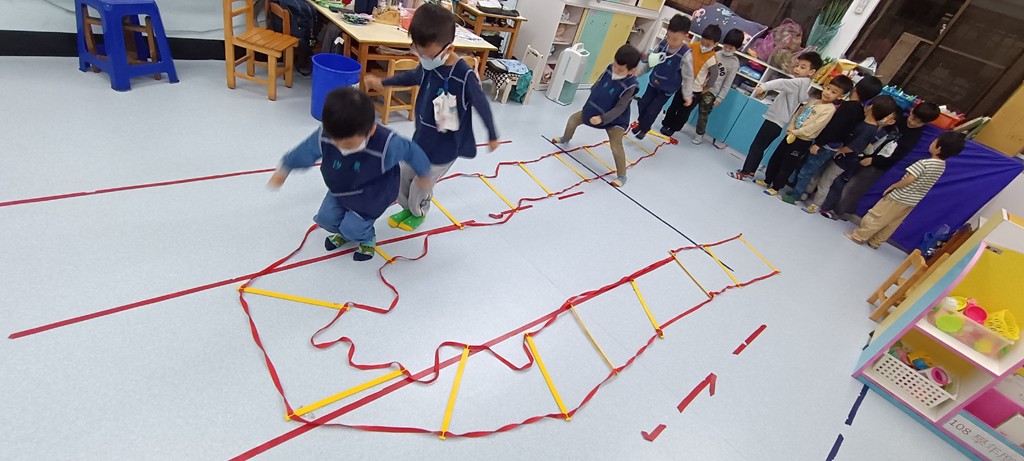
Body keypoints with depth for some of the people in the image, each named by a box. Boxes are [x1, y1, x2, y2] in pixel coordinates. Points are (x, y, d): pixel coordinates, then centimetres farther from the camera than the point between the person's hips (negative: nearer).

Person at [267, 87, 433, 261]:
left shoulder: (387, 146, -42)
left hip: (372, 196, -4)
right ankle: (344, 233, 48)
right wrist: (283, 169, 8)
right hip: (339, 191, 4)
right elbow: (304, 151, -10)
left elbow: (411, 151, -21)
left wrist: (423, 174, -2)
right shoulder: (324, 136, -31)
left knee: (353, 228, 0)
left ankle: (367, 239, 36)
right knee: (325, 219, 13)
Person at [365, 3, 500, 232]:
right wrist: (382, 83, 25)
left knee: (421, 185, 13)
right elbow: (413, 76, 13)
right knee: (405, 177, 21)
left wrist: (492, 136, 0)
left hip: (444, 147, -6)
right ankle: (407, 208, 50)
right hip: (421, 138, 6)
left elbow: (483, 106, -15)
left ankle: (418, 213, 45)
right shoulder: (429, 64, -10)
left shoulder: (465, 76, -29)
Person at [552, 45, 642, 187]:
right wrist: (594, 98, -7)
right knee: (574, 118, 17)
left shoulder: (630, 85, -31)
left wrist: (602, 118, -39)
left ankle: (621, 176, -3)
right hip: (595, 110, 7)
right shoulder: (610, 68, -13)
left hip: (615, 119, -7)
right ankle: (565, 139, 50)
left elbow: (620, 108, -32)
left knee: (616, 146, -19)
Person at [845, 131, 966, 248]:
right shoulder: (942, 166, 3)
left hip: (900, 197, -8)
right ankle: (875, 242, 24)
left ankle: (858, 236, 10)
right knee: (892, 224, 15)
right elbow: (922, 182, 7)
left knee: (876, 217, 3)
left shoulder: (924, 163, -22)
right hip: (913, 201, 8)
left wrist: (892, 187, -11)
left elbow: (908, 180, -24)